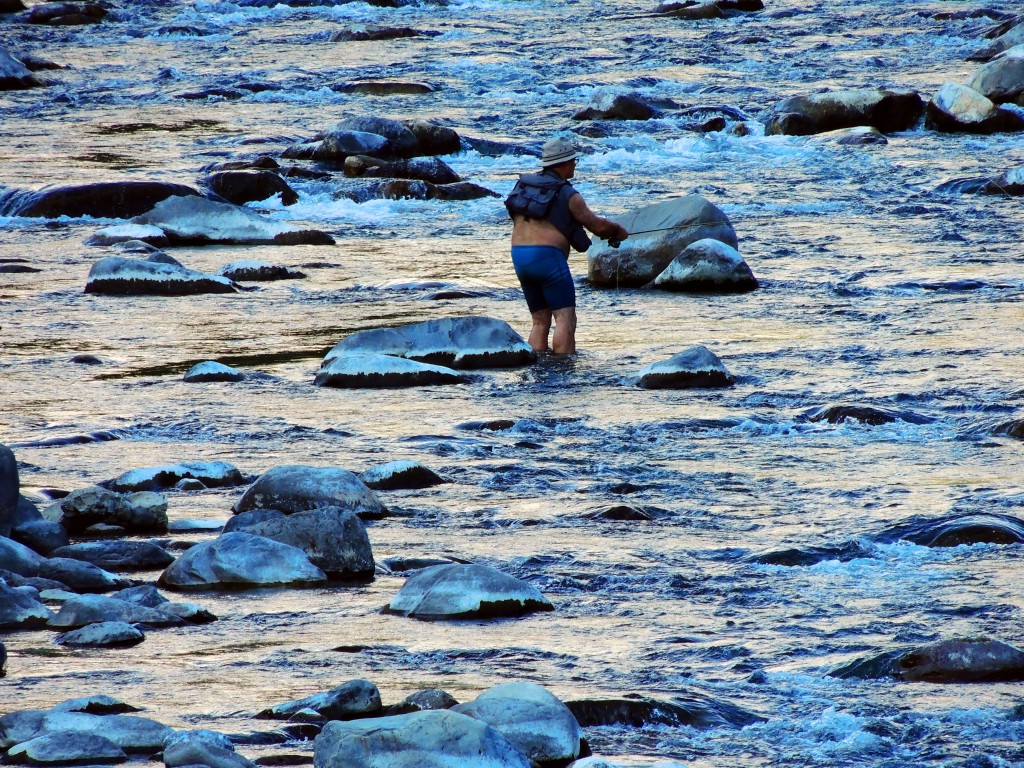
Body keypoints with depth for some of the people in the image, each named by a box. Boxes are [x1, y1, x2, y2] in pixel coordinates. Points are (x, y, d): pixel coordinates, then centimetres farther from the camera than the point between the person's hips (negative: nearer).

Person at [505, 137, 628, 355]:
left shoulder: (523, 185, 13)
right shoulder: (567, 195, -6)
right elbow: (598, 226, -1)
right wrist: (619, 231, 21)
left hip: (519, 256, 7)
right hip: (548, 256, -7)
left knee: (539, 321, 13)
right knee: (565, 319, -6)